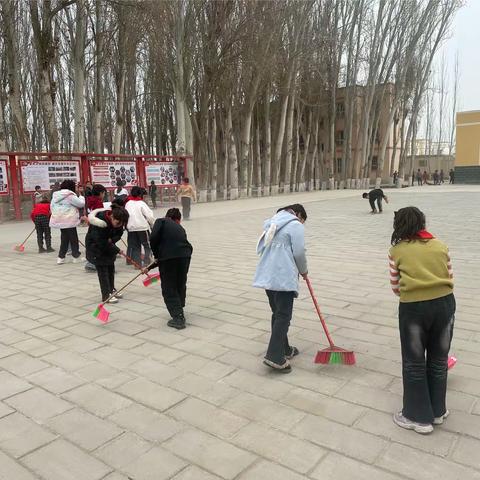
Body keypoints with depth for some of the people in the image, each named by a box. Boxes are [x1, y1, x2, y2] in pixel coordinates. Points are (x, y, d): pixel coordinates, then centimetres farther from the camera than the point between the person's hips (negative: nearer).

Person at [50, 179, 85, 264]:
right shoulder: (70, 195, -13)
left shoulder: (55, 196, 13)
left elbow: (51, 206, 19)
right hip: (69, 221, -8)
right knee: (73, 239, 3)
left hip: (58, 220, 8)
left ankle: (61, 257, 14)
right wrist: (81, 197, 8)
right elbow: (81, 204, -12)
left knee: (64, 239, 15)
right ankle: (76, 256, 10)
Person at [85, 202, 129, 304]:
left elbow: (119, 233, -2)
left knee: (111, 267, 12)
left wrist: (112, 240, -24)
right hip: (95, 246, -7)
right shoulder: (100, 222, -37)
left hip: (108, 243, 7)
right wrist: (117, 250, -25)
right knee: (102, 269, -8)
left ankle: (111, 290, 27)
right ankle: (106, 295, -3)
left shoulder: (118, 221, -17)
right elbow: (101, 242, -31)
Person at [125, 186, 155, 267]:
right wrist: (154, 225, 2)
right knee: (147, 245, 4)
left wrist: (127, 225, 23)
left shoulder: (127, 203, 9)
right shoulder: (141, 203, -7)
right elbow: (149, 215, -11)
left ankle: (137, 263, 10)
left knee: (136, 246, 12)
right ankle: (147, 262, -1)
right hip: (142, 227, -5)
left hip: (131, 228, 5)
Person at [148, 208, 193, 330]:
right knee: (181, 285, 23)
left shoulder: (161, 221, 12)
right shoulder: (180, 228, 25)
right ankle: (179, 311, 39)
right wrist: (151, 267, 32)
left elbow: (153, 238, -8)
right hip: (185, 255, 5)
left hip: (168, 257, -5)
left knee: (169, 289, 7)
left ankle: (178, 318, 3)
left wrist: (156, 255, 9)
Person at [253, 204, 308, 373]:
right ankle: (275, 357, -8)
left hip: (267, 275, 8)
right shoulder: (295, 225, -4)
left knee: (277, 313, 16)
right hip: (284, 277, -8)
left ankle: (284, 349, 26)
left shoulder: (273, 223, 20)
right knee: (283, 316, -5)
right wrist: (303, 270, 9)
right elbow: (299, 252, -10)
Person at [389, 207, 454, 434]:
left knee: (414, 362, 13)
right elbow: (450, 277, 11)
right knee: (439, 359, 20)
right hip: (445, 303, 4)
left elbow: (395, 287, 5)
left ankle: (419, 417, 24)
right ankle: (438, 411, 36)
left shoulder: (397, 250, 2)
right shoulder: (440, 245, 10)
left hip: (414, 308, -4)